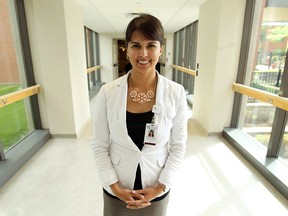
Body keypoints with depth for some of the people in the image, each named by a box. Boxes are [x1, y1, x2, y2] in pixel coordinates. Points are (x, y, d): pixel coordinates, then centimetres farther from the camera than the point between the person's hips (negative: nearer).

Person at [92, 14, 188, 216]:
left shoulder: (176, 93, -14)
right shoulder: (107, 92, -14)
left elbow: (178, 146, -6)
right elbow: (99, 146, -7)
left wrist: (160, 188, -9)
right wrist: (116, 188, -9)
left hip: (156, 191, 0)